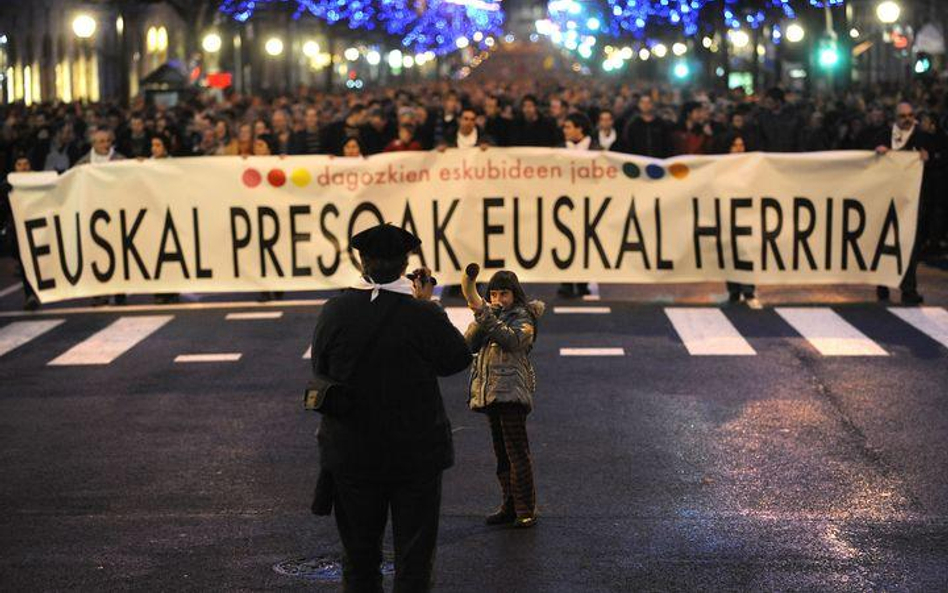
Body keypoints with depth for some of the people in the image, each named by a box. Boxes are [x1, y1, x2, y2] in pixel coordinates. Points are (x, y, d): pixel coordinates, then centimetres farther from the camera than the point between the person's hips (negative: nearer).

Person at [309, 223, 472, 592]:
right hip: (416, 456, -2)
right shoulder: (423, 317, -18)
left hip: (351, 456, 2)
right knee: (414, 557, 8)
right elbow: (459, 358, -2)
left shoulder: (333, 313, -9)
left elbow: (320, 372, 3)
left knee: (359, 555, 15)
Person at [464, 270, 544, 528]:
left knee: (517, 452, -9)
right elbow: (469, 343, 5)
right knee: (501, 454, 10)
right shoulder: (490, 315, 19)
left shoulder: (523, 318, 1)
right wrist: (480, 319, -9)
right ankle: (509, 507, 15)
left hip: (512, 392, -7)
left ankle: (526, 510, -8)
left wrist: (486, 317, -24)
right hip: (489, 392, 7)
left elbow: (512, 339, -21)